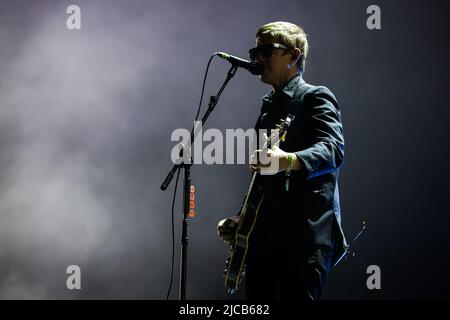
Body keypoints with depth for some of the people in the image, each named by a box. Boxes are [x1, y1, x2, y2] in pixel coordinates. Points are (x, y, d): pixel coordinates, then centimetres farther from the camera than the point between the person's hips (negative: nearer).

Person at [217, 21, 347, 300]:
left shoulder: (315, 98, -3)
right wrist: (242, 220, 17)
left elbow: (333, 149, -21)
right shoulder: (270, 107, 21)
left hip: (305, 234, -8)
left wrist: (289, 160, -40)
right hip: (264, 235, 8)